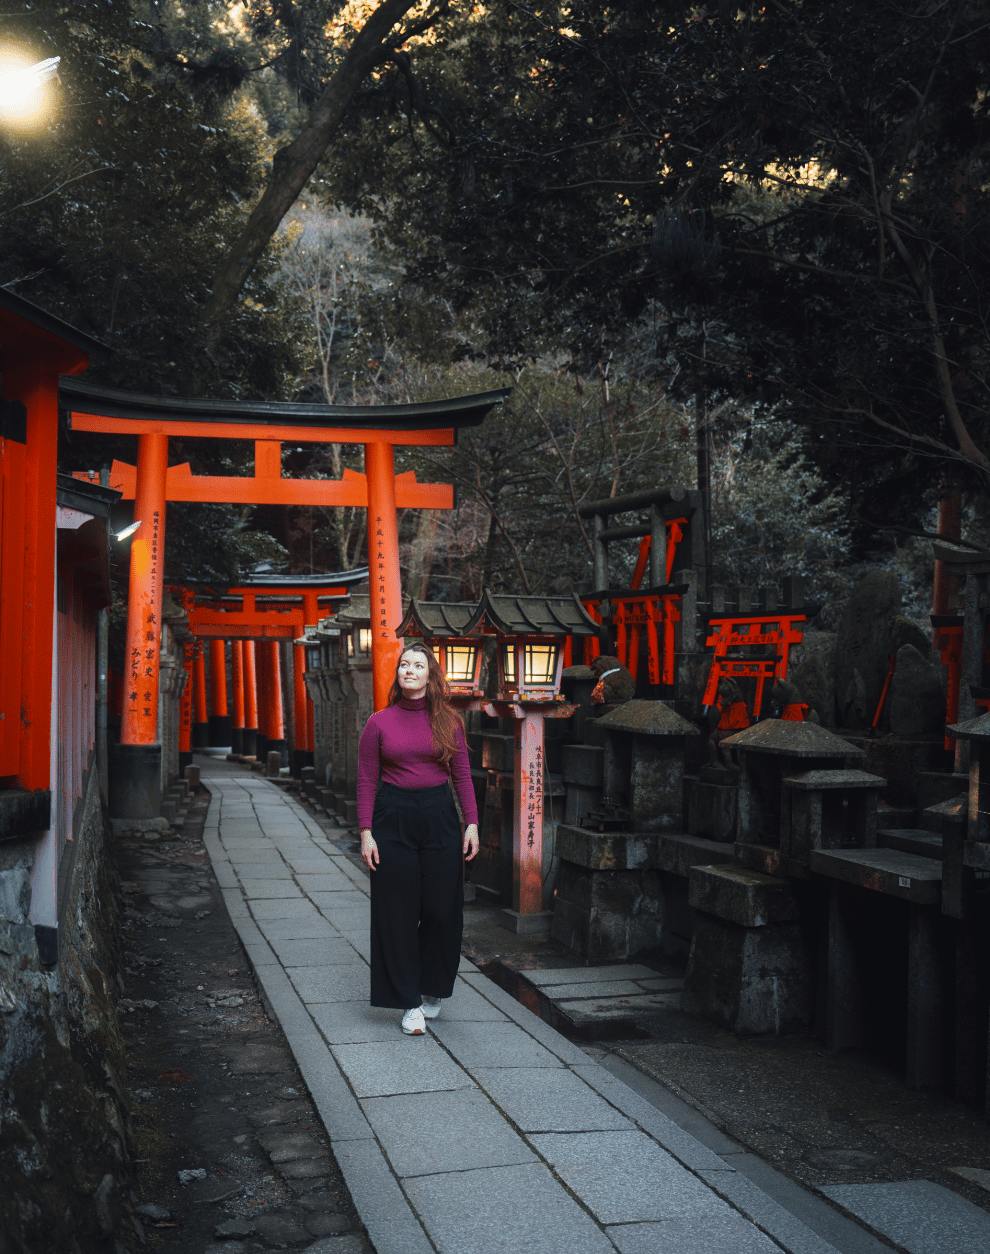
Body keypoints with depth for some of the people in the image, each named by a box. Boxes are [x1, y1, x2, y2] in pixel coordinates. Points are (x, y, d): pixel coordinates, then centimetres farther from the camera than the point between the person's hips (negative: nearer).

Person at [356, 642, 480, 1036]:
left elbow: (462, 774, 6)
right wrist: (365, 832, -5)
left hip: (439, 815, 1)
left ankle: (433, 989, 28)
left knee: (442, 910, 4)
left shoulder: (448, 721, 3)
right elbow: (366, 780, 1)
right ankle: (409, 1003, 11)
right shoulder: (379, 723, 0)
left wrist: (472, 822, -1)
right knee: (397, 912, 1)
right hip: (393, 818, -1)